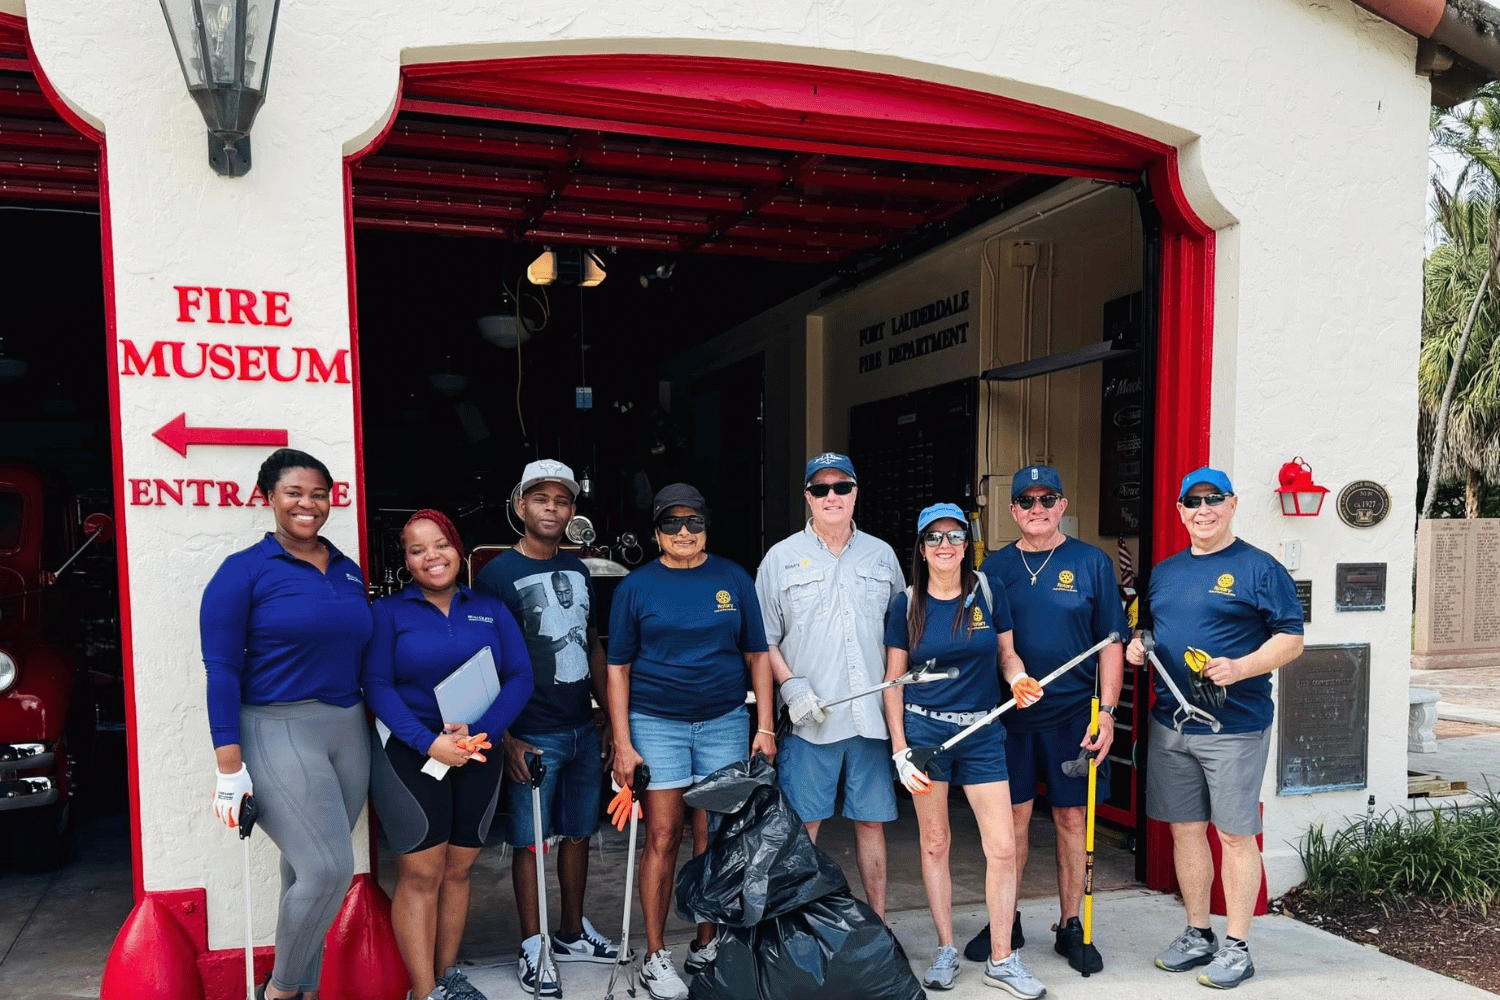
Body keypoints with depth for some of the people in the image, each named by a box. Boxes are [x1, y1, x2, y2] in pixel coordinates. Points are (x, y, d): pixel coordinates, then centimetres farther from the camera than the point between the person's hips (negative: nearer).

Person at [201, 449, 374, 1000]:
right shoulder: (244, 571, -5)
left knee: (308, 873, 11)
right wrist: (230, 767, -13)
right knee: (327, 869, -13)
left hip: (348, 731, 5)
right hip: (277, 732, -5)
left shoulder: (350, 572, 12)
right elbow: (222, 670, -8)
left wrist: (380, 732, 13)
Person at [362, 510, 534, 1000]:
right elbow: (377, 685, -9)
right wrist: (430, 743, -21)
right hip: (409, 753, -3)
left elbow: (520, 677, 0)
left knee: (457, 870, 12)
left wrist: (478, 731, -15)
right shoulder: (389, 611, 0)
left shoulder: (491, 610, 7)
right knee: (421, 873, -2)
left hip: (478, 753, 3)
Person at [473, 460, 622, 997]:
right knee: (530, 841, 4)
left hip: (583, 729, 6)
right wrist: (506, 738, -14)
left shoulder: (577, 570, 10)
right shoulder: (498, 575, -8)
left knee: (578, 832, 15)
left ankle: (573, 932, 30)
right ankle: (533, 948, 18)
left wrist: (610, 720, 13)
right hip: (533, 735, -6)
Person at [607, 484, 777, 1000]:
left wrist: (765, 727, 2)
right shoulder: (637, 586, 1)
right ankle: (656, 957, 12)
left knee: (714, 839, 5)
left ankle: (706, 946, 21)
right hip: (656, 723, -1)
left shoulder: (733, 579, 5)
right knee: (663, 836, 0)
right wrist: (622, 743, -5)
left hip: (723, 722, 2)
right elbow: (619, 667, 1)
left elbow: (757, 654, 8)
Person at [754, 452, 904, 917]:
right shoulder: (782, 557, 4)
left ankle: (878, 923, 21)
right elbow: (763, 639, 4)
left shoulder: (881, 555, 12)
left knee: (872, 821, 9)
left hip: (873, 714, 2)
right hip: (810, 717, -2)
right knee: (802, 826, 1)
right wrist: (791, 686, -10)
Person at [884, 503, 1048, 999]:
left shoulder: (988, 594, 0)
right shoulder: (906, 605, -2)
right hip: (924, 730, -1)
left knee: (1003, 847, -1)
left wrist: (1019, 679, -11)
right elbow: (893, 681, 1)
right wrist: (899, 750, -4)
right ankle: (945, 950, 25)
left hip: (982, 733, 1)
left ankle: (1001, 959, 15)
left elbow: (1006, 653, 12)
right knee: (934, 843, 8)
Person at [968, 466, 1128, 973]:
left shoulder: (1091, 562, 1)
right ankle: (1005, 923, 22)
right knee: (1012, 817, 8)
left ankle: (1070, 927, 22)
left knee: (1073, 819, 7)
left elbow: (1111, 642, 1)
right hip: (1009, 716, 1)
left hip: (1073, 716, -1)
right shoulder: (996, 566, 5)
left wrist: (1106, 711, -6)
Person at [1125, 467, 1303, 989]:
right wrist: (1137, 646, 3)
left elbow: (1291, 638, -7)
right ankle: (1197, 935, 25)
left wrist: (1241, 667, -22)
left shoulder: (1260, 568, -4)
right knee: (1185, 829, 12)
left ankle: (1237, 947, 14)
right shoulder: (1165, 572, 14)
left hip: (1235, 726, -6)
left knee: (1235, 834, 2)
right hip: (1170, 724, 6)